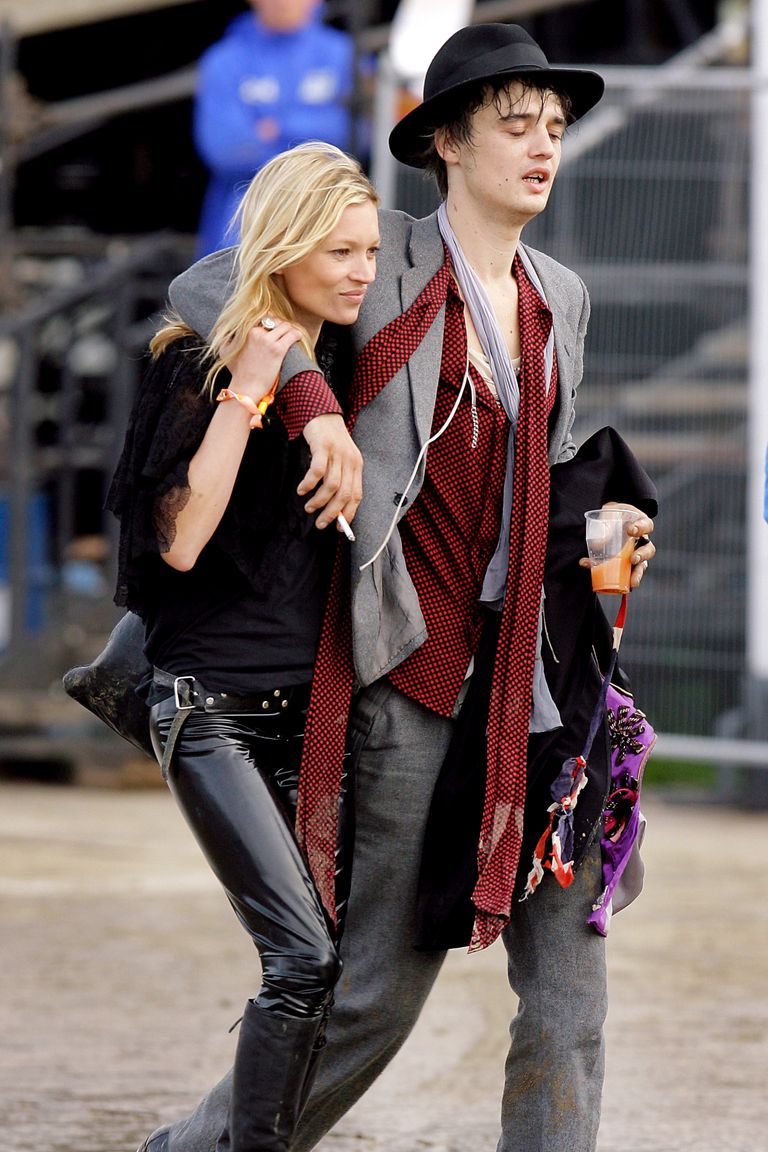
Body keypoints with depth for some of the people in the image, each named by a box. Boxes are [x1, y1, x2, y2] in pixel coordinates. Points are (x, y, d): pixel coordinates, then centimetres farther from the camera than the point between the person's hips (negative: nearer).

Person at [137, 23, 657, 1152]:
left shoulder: (563, 298, 15)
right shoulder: (385, 262, -4)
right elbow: (204, 291, -8)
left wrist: (605, 522, 8)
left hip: (541, 672, 6)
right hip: (417, 671, -5)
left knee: (568, 989, 0)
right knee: (380, 983, 1)